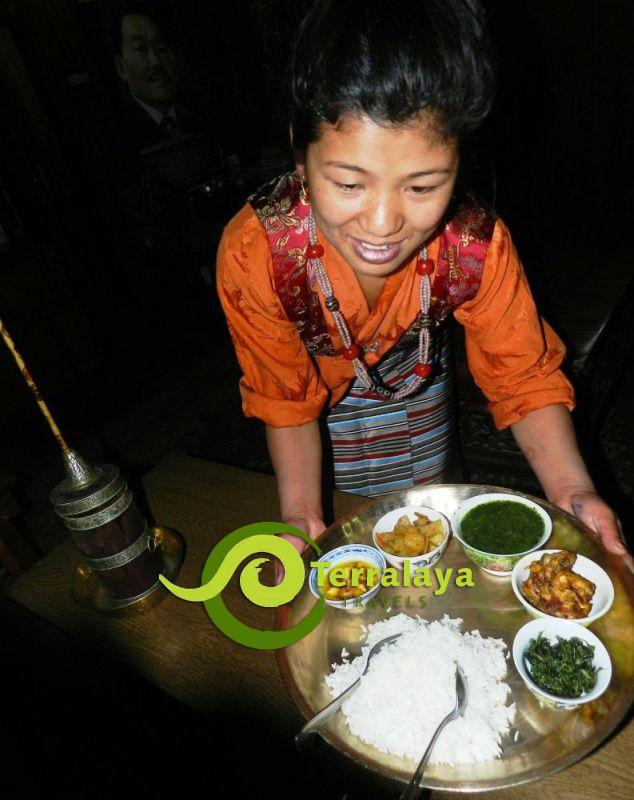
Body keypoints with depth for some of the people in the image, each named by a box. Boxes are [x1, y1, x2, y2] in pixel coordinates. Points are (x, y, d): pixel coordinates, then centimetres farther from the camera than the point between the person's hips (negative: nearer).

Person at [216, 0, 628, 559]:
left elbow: (524, 374, -22)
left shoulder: (477, 245, -33)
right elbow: (287, 398, -24)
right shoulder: (252, 255, -36)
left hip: (417, 385, 1)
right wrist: (301, 512, -36)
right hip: (319, 391, 0)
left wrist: (572, 491, -37)